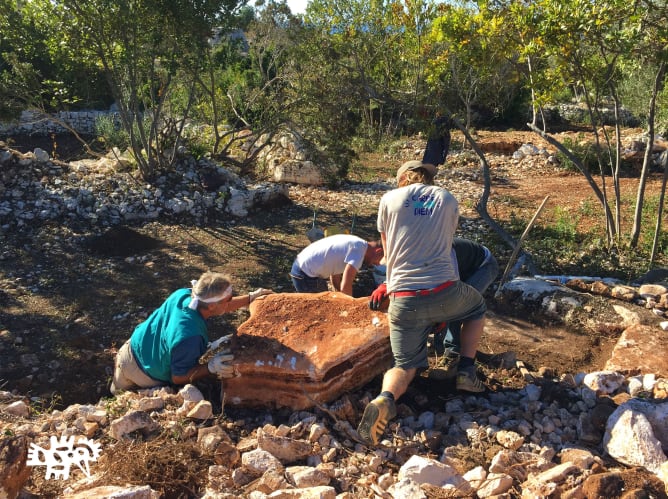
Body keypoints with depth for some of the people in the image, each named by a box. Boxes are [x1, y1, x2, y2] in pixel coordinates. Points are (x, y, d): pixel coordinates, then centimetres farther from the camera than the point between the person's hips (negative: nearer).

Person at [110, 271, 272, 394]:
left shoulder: (184, 294, -19)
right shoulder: (189, 337, -42)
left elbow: (219, 307, 2)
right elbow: (178, 378, -27)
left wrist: (250, 297, 3)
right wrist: (211, 367, -39)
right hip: (143, 374, -7)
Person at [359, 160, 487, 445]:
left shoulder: (389, 199, 8)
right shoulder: (448, 200, 13)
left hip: (404, 301, 0)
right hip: (445, 294, 0)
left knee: (405, 366, 12)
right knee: (477, 306, 33)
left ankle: (385, 400, -19)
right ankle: (466, 371, 25)